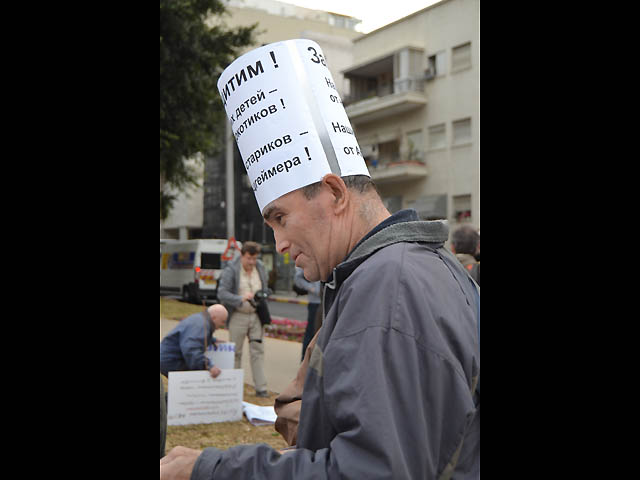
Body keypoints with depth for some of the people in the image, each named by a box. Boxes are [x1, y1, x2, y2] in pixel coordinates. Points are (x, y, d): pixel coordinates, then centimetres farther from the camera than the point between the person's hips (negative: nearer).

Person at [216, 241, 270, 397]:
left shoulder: (261, 268, 6)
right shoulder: (231, 270, -9)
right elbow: (222, 293, -16)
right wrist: (241, 299, -29)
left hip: (256, 315, 3)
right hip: (238, 316, -3)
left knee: (258, 351, 1)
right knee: (236, 352, 4)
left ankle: (261, 388, 3)